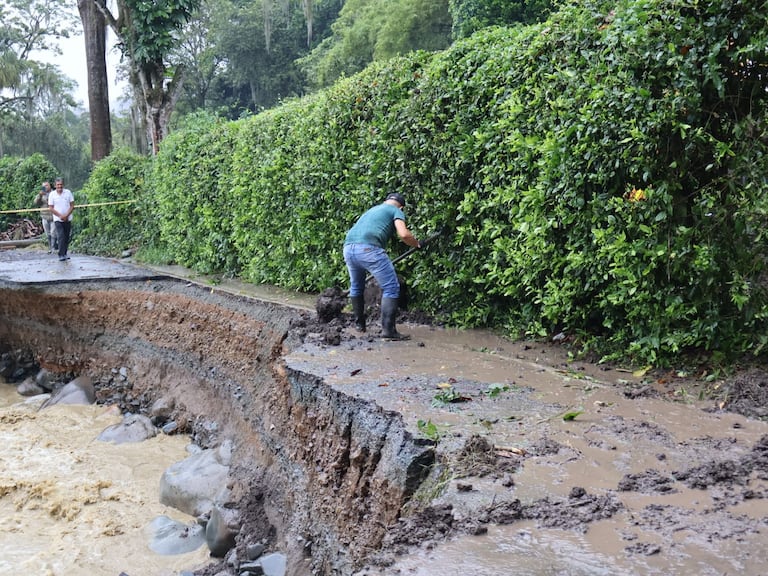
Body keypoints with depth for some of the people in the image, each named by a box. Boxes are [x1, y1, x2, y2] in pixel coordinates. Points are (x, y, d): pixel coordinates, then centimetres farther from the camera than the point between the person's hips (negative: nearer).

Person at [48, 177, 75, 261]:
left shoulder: (68, 193, 1)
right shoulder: (52, 194, -2)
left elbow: (72, 206, 2)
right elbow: (51, 208, -2)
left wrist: (66, 215, -10)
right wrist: (60, 216, -13)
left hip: (68, 219, 2)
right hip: (58, 219, -2)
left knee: (67, 237, 8)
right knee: (61, 237, -14)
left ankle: (65, 254, 20)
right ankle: (61, 255, -15)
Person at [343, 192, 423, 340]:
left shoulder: (372, 209, 37)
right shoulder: (396, 211, 15)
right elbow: (403, 234, -5)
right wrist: (417, 244, 16)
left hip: (348, 247, 7)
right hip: (368, 248, -7)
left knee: (356, 287, 27)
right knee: (391, 288, 2)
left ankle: (359, 323, 37)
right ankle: (388, 330, -3)